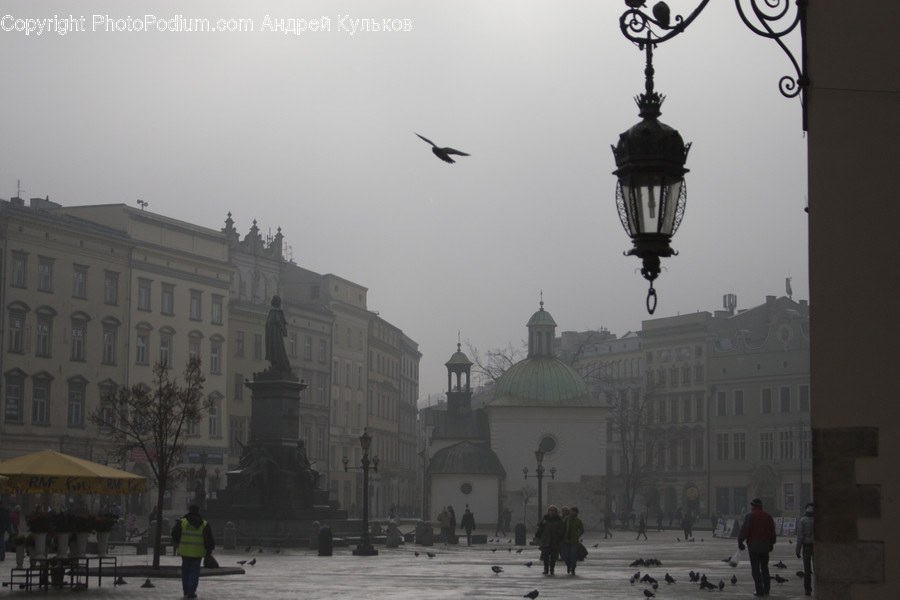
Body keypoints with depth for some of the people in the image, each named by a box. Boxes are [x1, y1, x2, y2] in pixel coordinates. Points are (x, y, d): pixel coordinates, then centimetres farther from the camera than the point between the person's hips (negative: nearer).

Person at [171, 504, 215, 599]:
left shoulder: (182, 522, -1)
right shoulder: (204, 524, -1)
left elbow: (175, 534, 6)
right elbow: (209, 539, 0)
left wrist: (176, 543, 25)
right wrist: (209, 551, 9)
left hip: (185, 550, 1)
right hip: (198, 552, -1)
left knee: (185, 571, 13)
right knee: (194, 571, 5)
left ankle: (186, 591, 15)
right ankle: (191, 592, -2)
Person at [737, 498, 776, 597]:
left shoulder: (750, 516, -7)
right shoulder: (768, 516, 9)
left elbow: (744, 530, -14)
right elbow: (772, 531, 10)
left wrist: (740, 542, -6)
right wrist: (771, 544, 18)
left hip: (753, 544, -5)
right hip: (765, 545, 5)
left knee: (755, 568, -2)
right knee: (765, 568, 15)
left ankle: (759, 590, -7)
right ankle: (766, 590, 16)